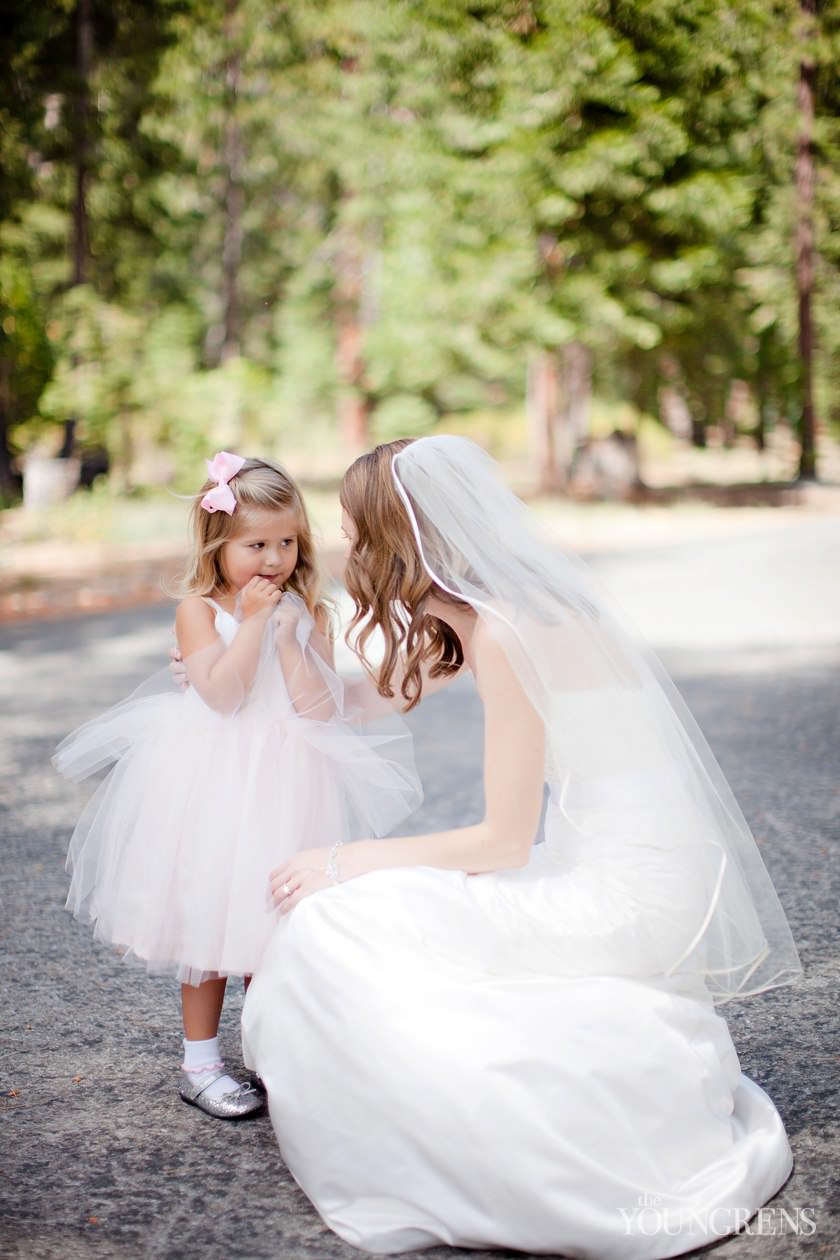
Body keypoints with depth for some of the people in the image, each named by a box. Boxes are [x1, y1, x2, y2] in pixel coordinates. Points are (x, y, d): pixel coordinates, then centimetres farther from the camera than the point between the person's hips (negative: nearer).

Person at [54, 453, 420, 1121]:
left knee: (270, 916, 10)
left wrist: (287, 631, -16)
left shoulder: (308, 613, 1)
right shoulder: (199, 610, -7)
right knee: (209, 916, 5)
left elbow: (319, 707, -10)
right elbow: (221, 694, -20)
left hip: (283, 787, 3)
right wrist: (252, 621, -19)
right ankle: (200, 1062, 19)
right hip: (212, 784, -2)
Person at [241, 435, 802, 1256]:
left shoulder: (503, 635, -19)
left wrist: (344, 863, -8)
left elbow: (504, 840, -17)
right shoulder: (478, 617, 8)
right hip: (604, 862, 9)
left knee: (336, 926, -13)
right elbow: (392, 691, 25)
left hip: (627, 893, -9)